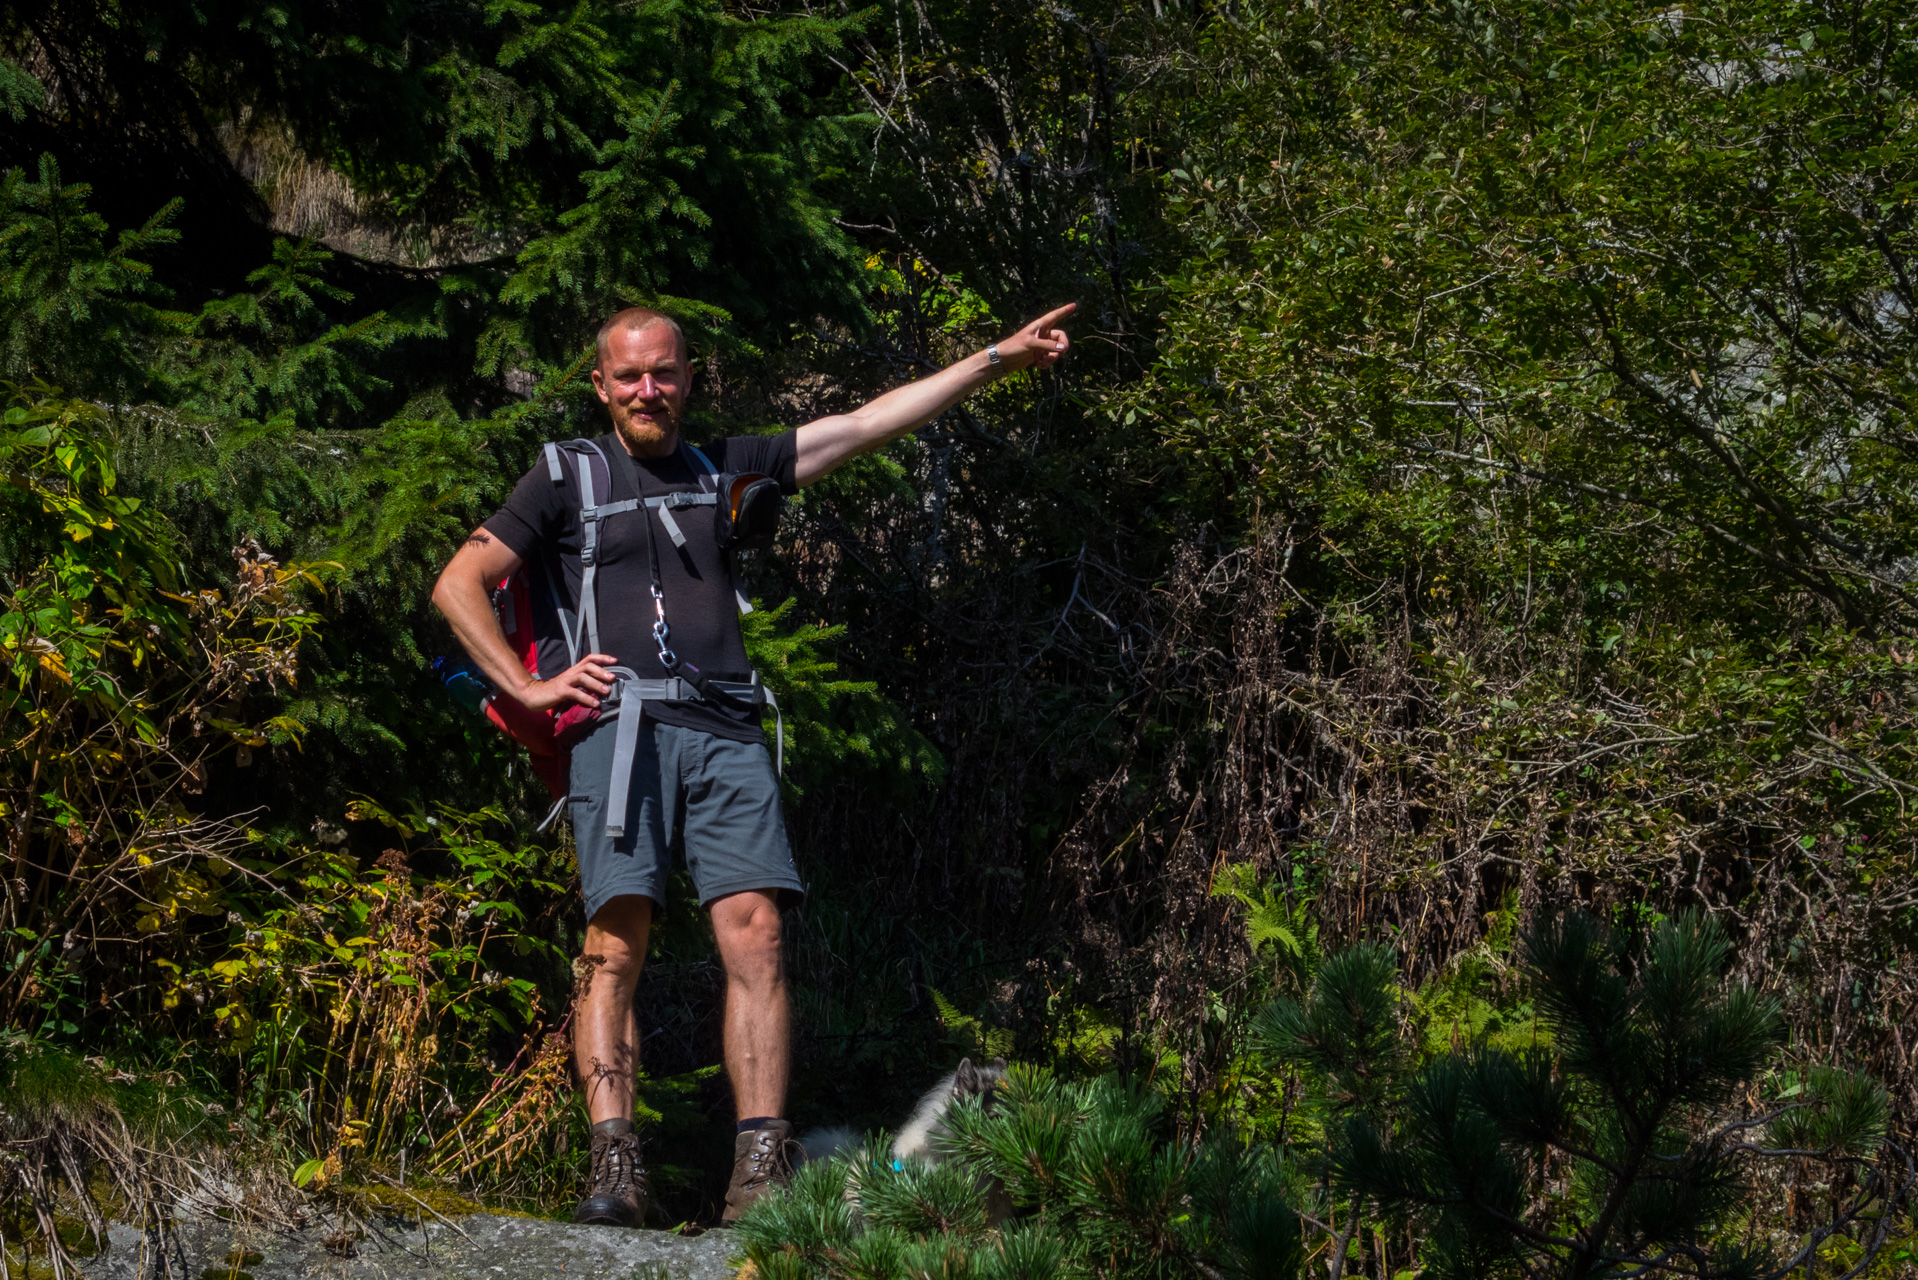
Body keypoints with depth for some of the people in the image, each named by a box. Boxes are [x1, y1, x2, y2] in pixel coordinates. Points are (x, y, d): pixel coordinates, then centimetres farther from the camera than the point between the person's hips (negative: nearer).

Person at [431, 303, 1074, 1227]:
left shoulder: (723, 467, 23)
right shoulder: (569, 477, 16)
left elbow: (867, 425, 22)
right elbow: (458, 584, 13)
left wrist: (996, 359, 20)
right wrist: (527, 687, 1)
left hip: (725, 733, 2)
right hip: (620, 723, -2)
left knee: (754, 938, -13)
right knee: (616, 944, -15)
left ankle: (761, 1166, -16)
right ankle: (613, 1165, -19)